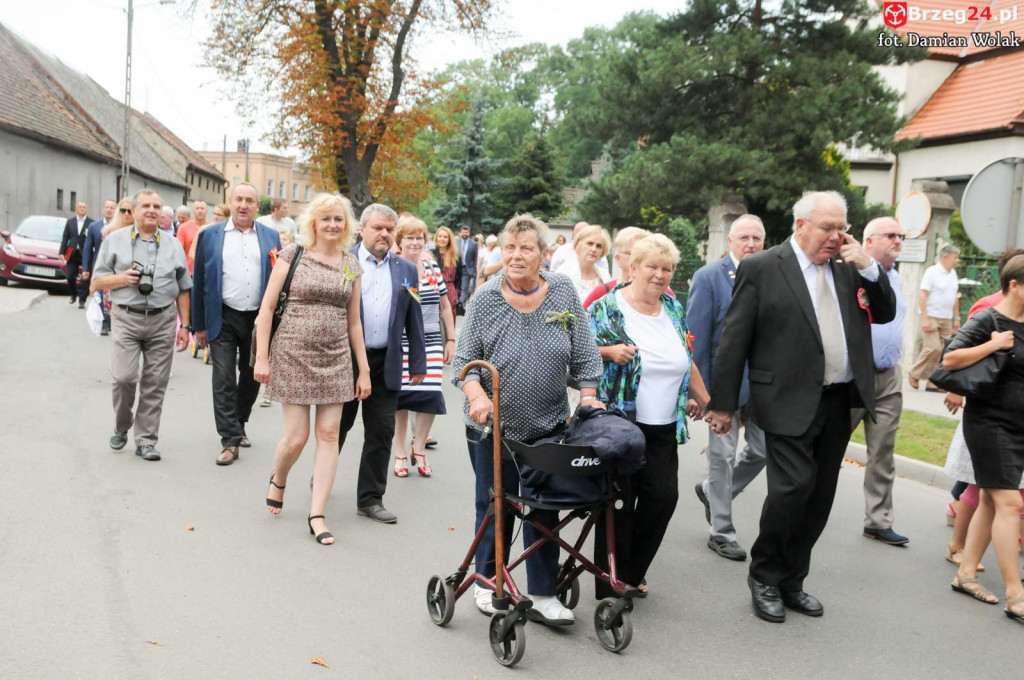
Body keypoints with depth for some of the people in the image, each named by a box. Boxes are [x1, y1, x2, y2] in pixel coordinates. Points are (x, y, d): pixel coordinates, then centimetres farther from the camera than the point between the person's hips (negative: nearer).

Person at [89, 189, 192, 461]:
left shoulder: (173, 246, 12)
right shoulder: (115, 240, 8)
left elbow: (183, 290, 13)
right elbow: (96, 283, 8)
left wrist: (185, 326, 7)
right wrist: (122, 278, -11)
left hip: (163, 319, 2)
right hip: (126, 317, -1)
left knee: (155, 383, 2)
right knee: (123, 377, -12)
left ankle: (146, 440, 11)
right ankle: (122, 426, 16)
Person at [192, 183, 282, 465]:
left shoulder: (271, 237, 5)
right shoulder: (210, 235, 2)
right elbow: (200, 283, 4)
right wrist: (199, 325, 3)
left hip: (259, 318, 2)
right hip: (224, 319, -2)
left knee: (252, 377, 14)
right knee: (224, 380, -4)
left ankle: (239, 424, 36)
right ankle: (230, 440, 1)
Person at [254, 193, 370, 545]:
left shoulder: (351, 265, 8)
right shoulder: (292, 255, -2)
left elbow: (354, 321, 12)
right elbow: (267, 307, -1)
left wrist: (364, 370, 9)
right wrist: (262, 357, -7)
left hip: (335, 358, 3)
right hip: (293, 354, -3)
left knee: (328, 434, 0)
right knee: (296, 437, -2)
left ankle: (317, 515, 8)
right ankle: (278, 479, 32)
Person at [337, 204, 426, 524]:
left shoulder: (406, 270, 8)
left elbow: (414, 321, 10)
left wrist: (418, 363, 6)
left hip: (386, 364, 2)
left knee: (381, 432, 4)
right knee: (336, 427, 12)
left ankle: (370, 498, 15)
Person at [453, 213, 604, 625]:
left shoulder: (563, 293, -2)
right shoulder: (485, 298, -7)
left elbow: (584, 354, 4)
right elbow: (465, 359, -4)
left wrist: (589, 397, -3)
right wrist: (477, 395, -20)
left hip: (548, 422, 2)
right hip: (493, 422, -1)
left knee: (544, 509, 6)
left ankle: (543, 595, 16)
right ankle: (488, 583, 29)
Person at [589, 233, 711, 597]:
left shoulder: (674, 309, 10)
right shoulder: (607, 307, -7)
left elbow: (687, 361, 19)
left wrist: (705, 401, 19)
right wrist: (609, 351, -20)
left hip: (663, 429, 5)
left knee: (663, 496, -1)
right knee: (619, 504, 1)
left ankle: (632, 571, 21)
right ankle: (611, 586, 15)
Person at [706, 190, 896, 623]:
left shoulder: (847, 268, 11)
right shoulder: (761, 268, -5)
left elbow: (885, 313, 15)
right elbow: (734, 340, -6)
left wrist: (869, 268, -2)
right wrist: (723, 404, -6)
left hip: (840, 401, 6)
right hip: (790, 402, -6)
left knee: (819, 495, 10)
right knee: (794, 485, -14)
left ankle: (791, 581, 25)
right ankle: (764, 577, 8)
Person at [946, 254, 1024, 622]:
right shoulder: (988, 321, -12)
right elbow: (949, 359, -20)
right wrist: (993, 344, -21)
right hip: (989, 423, -8)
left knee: (991, 501, 11)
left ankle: (965, 574, 21)